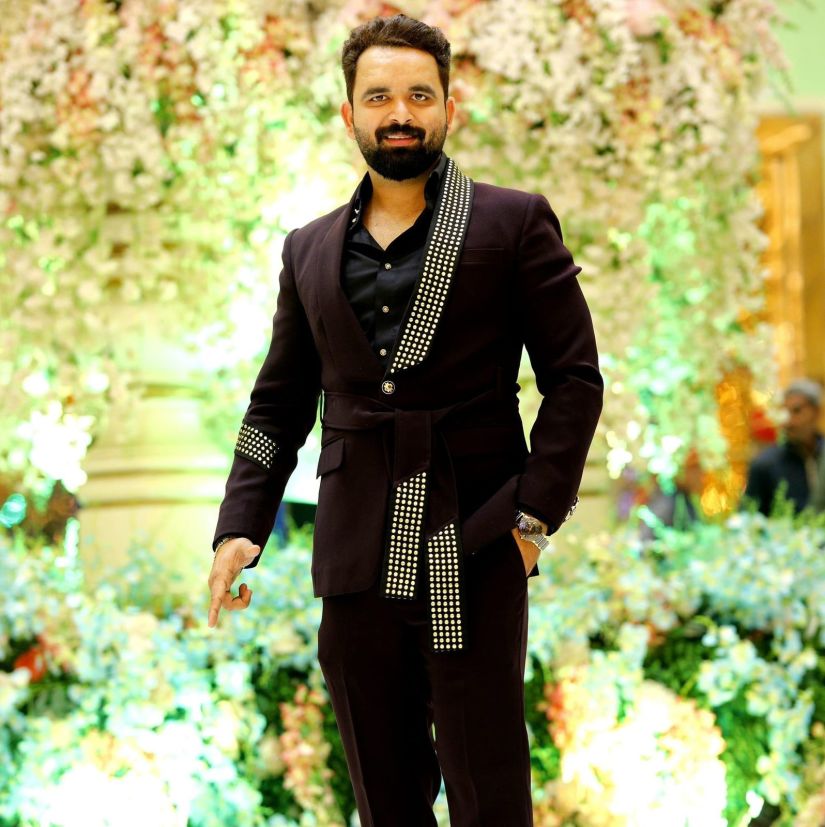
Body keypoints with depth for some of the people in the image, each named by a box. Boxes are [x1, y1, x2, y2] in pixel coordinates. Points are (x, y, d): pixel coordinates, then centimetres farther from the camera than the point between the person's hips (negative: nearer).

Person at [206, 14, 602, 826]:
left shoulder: (514, 224, 2)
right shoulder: (309, 250, 14)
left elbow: (575, 379, -1)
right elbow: (277, 402, 16)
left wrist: (534, 513, -10)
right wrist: (240, 526, 4)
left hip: (473, 555, -4)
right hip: (356, 562, 4)